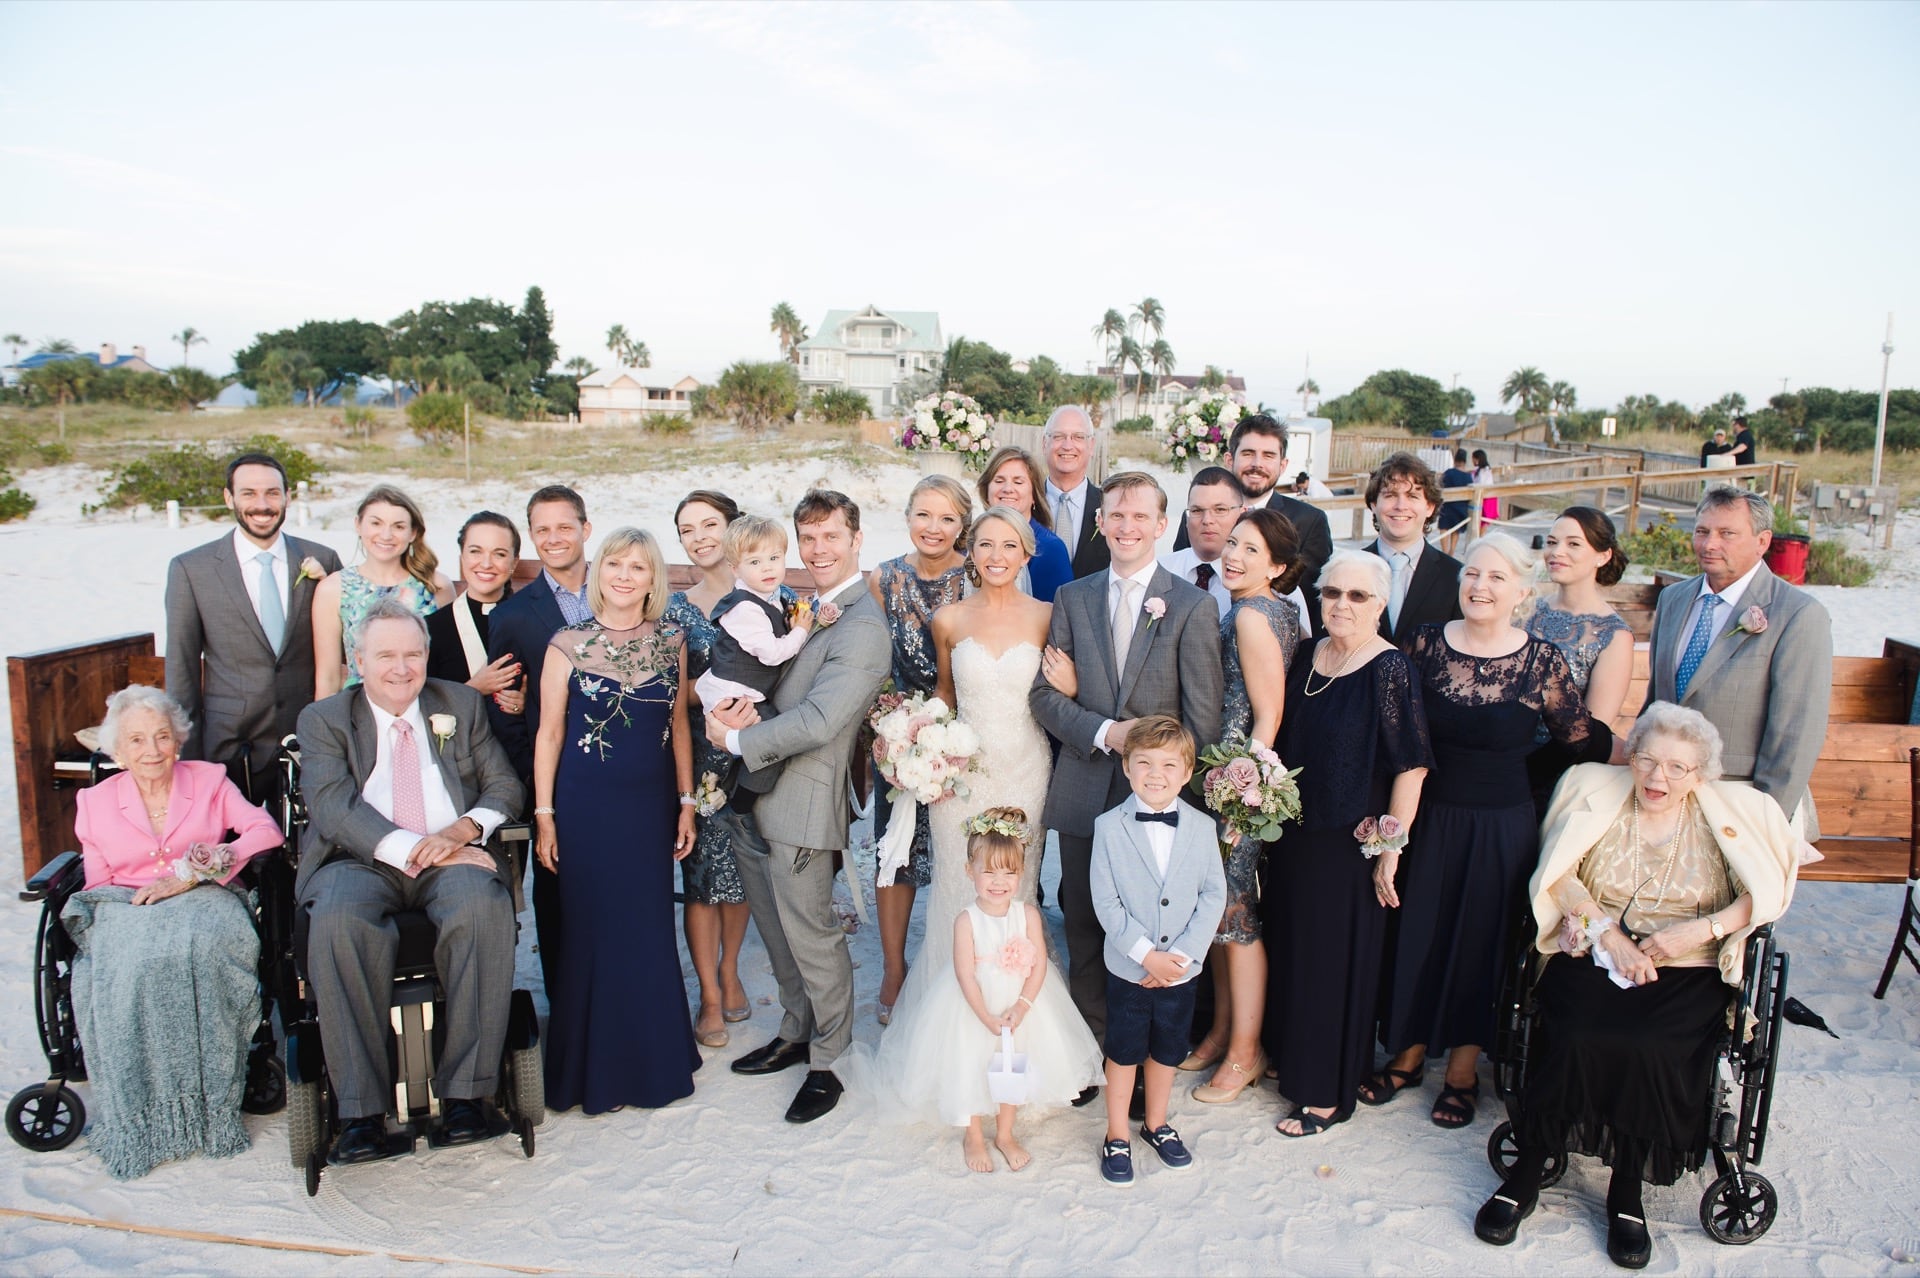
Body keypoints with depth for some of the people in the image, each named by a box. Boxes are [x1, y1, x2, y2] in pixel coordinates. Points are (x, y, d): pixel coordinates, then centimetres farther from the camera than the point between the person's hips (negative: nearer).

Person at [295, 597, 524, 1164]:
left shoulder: (462, 705, 18)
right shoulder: (323, 719, 12)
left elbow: (504, 785, 11)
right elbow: (332, 805, -5)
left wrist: (463, 829, -12)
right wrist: (412, 850, -19)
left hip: (454, 860, 1)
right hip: (361, 863, -1)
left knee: (483, 904, -33)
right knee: (339, 921, -35)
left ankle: (466, 1091, -26)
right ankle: (360, 1109, -25)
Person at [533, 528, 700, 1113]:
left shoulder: (670, 643, 3)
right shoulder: (568, 644, -5)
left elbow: (679, 726, 9)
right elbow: (549, 733, -2)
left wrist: (687, 802, 7)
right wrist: (543, 815, -4)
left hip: (651, 806, 3)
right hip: (587, 806, -2)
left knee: (650, 933, 9)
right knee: (592, 933, 6)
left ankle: (652, 1063, 27)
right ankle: (595, 1070, 22)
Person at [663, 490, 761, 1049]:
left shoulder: (771, 594, 1)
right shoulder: (678, 608, 2)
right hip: (703, 755, 0)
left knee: (743, 867, 12)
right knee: (703, 871, 2)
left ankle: (730, 973, 34)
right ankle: (710, 997, 17)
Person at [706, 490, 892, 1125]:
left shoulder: (862, 628, -17)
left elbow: (818, 722, -24)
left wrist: (737, 738, -16)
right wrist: (734, 706, -11)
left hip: (801, 803, -9)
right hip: (752, 799, 9)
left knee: (811, 935, 4)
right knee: (777, 929, 21)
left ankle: (826, 1066, 21)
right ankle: (796, 1034, 40)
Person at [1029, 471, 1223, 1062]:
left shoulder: (1194, 605, -2)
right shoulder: (1072, 598, 7)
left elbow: (1202, 719, -5)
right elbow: (1044, 695, 2)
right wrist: (1107, 732, -13)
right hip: (1084, 796, 3)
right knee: (1086, 936, 12)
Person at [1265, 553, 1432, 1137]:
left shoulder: (1389, 670, -17)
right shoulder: (1307, 656, 3)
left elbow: (1411, 766, -17)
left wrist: (1391, 848, -17)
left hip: (1350, 844, -6)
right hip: (1294, 835, 6)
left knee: (1335, 959, 7)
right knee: (1290, 949, 19)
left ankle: (1328, 1093, 24)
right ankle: (1291, 1053, 41)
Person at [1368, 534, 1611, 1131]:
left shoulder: (1542, 660, -10)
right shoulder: (1427, 643, -4)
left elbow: (1585, 738, -1)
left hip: (1501, 828, -2)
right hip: (1429, 818, 2)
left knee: (1480, 943, 12)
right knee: (1415, 936, 12)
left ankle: (1463, 1070, 30)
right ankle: (1408, 1054, 32)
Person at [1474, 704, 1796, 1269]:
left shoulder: (1732, 813, 5)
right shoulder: (1596, 792, 4)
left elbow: (1768, 893, 3)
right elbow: (1558, 875, -1)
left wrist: (1703, 930, -11)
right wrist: (1608, 932, -12)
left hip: (1686, 974, 0)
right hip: (1592, 958, 0)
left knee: (1651, 1048, -29)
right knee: (1575, 1038, -28)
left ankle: (1628, 1190, -8)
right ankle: (1527, 1170, -10)